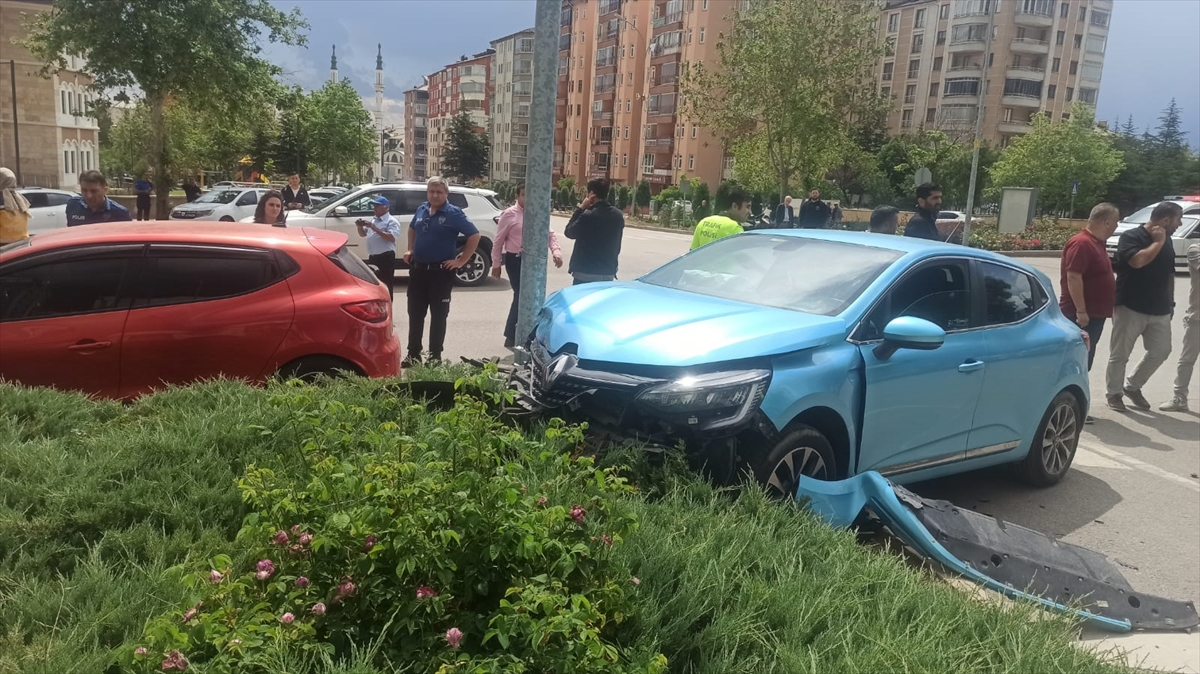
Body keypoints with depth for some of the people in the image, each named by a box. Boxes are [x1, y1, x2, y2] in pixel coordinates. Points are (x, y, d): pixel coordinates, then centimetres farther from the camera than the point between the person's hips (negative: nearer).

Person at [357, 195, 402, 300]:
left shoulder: (392, 221, -7)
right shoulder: (374, 220, 19)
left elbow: (392, 237, -22)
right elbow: (363, 234, 27)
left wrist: (374, 228, -23)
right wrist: (360, 226, 3)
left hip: (386, 258, -9)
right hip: (372, 257, 9)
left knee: (385, 286, -7)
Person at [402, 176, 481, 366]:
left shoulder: (454, 213, -10)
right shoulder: (421, 210, 7)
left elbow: (474, 236, -12)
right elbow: (412, 229, 27)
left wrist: (461, 261, -13)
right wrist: (410, 250, 15)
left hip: (441, 271, -6)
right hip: (417, 269, 6)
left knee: (438, 315, 4)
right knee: (415, 313, 10)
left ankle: (435, 357, 12)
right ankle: (413, 354, 20)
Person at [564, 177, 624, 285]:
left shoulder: (588, 216, -16)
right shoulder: (618, 216, 4)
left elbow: (569, 232, -1)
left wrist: (581, 208, -1)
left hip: (586, 273, -6)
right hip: (608, 273, 6)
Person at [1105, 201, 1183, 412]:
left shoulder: (1166, 240, 10)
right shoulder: (1131, 237, -11)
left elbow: (1169, 273, 18)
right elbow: (1138, 261, -29)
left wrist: (1170, 301, 17)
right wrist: (1158, 242, -15)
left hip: (1159, 310, 7)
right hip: (1130, 308, -7)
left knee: (1161, 350, 8)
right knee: (1120, 354, 2)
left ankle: (1132, 386, 24)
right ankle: (1113, 392, 17)